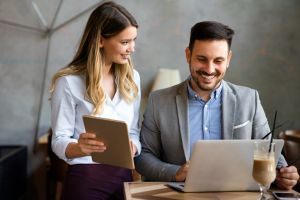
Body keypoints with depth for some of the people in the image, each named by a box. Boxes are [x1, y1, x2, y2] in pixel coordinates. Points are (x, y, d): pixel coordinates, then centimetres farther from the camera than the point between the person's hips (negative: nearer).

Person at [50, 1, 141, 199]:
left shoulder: (132, 77, 7)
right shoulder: (69, 82, -10)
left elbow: (133, 131, 11)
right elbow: (59, 141, -9)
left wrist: (132, 147, -10)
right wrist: (80, 147, -29)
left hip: (124, 176, 5)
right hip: (85, 180, -5)